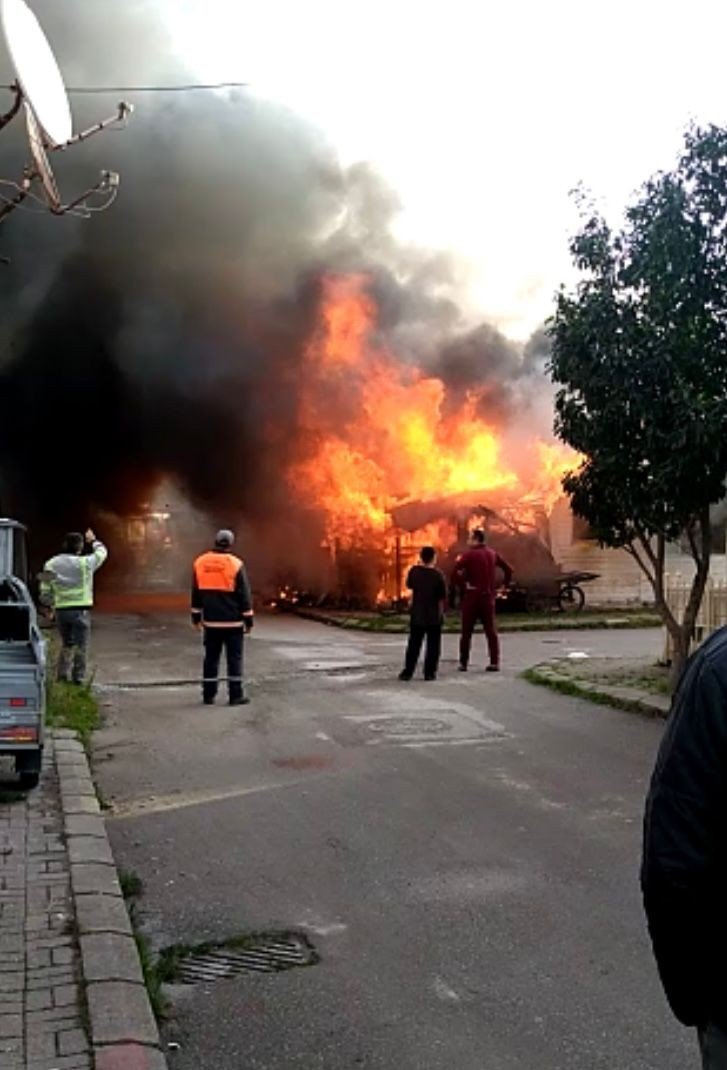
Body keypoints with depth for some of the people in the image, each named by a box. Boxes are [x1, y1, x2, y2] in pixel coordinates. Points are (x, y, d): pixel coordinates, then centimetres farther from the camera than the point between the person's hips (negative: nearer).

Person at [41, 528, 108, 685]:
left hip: (61, 611, 4)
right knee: (80, 645, 5)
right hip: (80, 610, -4)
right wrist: (93, 541, 30)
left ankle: (63, 673, 14)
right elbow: (102, 553, 12)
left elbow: (45, 593, 2)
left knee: (66, 644, 19)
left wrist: (52, 605, 19)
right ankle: (78, 676, 4)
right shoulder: (84, 563, -8)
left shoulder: (50, 565, 3)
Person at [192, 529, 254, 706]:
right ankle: (235, 695, 2)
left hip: (210, 621, 4)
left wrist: (196, 616, 19)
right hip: (233, 621, -4)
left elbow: (196, 593, 11)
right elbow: (244, 595, -7)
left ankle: (208, 695, 13)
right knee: (234, 658, 2)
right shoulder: (235, 564, -9)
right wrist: (249, 619, -1)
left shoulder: (200, 563, 3)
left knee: (211, 657, 11)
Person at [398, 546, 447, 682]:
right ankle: (429, 673, 3)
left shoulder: (414, 571, -5)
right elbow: (442, 596, -11)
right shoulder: (437, 575, -14)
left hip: (417, 614, 3)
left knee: (413, 645, 11)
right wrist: (441, 611, 6)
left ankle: (407, 672, 9)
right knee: (433, 645, 6)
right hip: (434, 615, -3)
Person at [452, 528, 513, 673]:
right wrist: (504, 586, 14)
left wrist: (462, 586, -10)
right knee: (491, 631, 9)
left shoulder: (469, 554, -8)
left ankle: (463, 663, 6)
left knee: (467, 632, 4)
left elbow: (456, 571, -20)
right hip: (488, 597, 4)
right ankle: (494, 662, 4)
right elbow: (508, 569, 11)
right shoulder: (492, 554, 7)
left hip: (472, 596, -4)